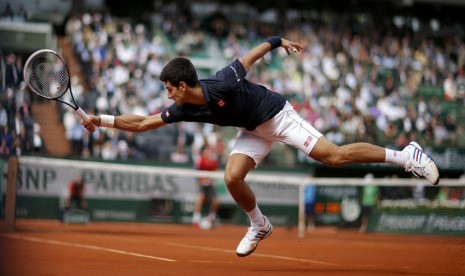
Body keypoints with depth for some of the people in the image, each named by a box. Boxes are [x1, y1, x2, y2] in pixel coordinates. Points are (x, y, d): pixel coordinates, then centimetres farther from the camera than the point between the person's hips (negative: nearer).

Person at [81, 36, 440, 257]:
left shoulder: (223, 83, -30)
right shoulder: (185, 110, -13)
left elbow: (249, 57, -15)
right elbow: (143, 123, -8)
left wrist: (278, 42, -6)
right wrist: (104, 120, -15)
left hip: (278, 115, -6)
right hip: (254, 131, 6)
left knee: (334, 155, -18)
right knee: (233, 178, -14)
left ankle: (406, 155, -9)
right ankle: (259, 226, 13)